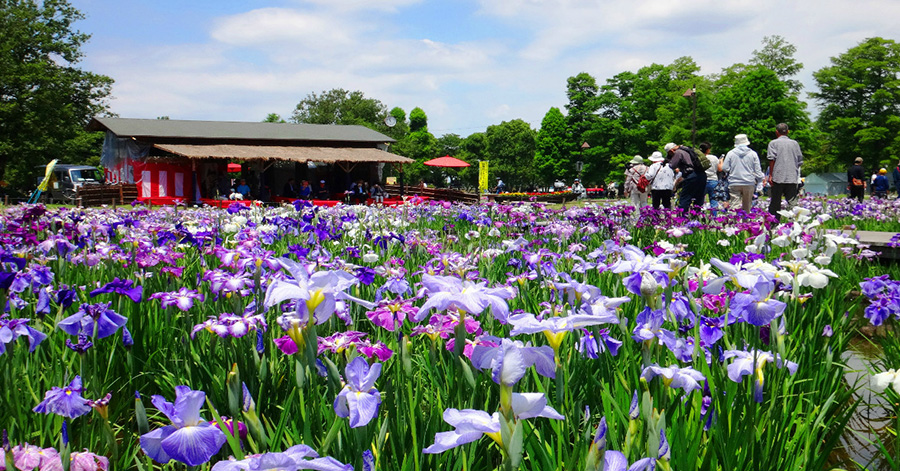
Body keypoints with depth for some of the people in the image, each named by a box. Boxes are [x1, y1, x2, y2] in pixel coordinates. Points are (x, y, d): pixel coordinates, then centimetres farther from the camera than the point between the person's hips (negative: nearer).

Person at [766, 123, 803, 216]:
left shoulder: (773, 143, 2)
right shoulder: (795, 143, 12)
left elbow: (772, 159, -7)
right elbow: (800, 161, 13)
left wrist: (770, 175, -5)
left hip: (778, 178, -2)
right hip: (792, 178, 2)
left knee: (775, 202, 5)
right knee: (792, 203, 0)